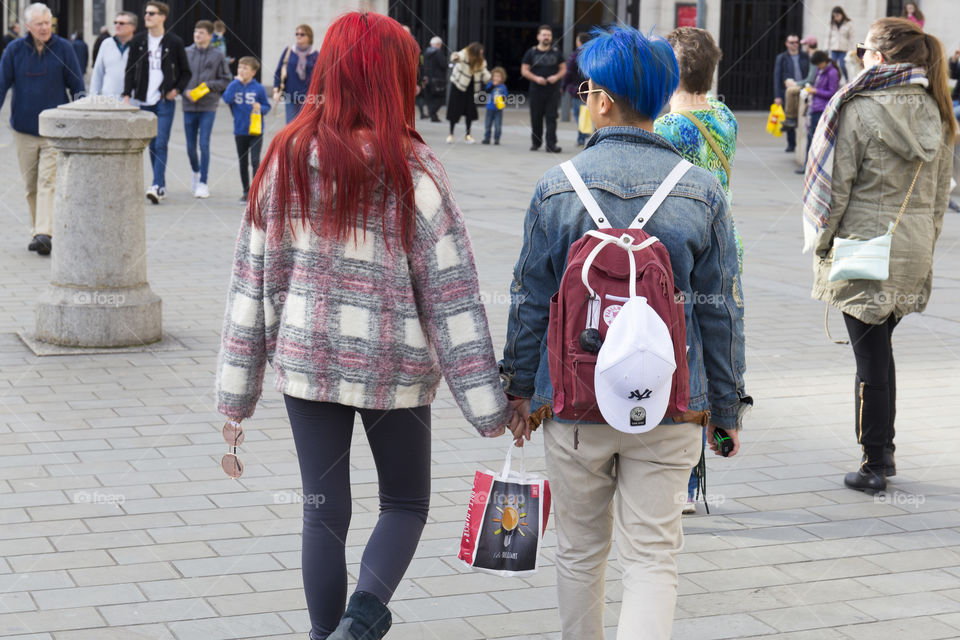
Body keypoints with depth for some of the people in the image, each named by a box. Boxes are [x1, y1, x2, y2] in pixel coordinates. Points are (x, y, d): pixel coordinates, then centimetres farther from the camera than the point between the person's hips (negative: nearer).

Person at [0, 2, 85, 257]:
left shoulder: (63, 48, -2)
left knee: (48, 183, -12)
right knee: (30, 186, 9)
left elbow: (77, 87, 4)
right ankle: (36, 231, 20)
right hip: (24, 128, 3)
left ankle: (45, 234, -18)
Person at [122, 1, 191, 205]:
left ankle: (157, 186, -15)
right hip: (145, 101, 3)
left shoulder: (174, 42, -1)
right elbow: (130, 70, 10)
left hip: (165, 102, -3)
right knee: (152, 144, 7)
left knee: (161, 144, -11)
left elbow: (186, 72, 7)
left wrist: (177, 90, -7)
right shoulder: (138, 41, 6)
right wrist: (127, 94, -1)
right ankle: (161, 186, 15)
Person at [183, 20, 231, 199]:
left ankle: (203, 183, -3)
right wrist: (185, 91, -9)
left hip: (208, 107, -2)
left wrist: (209, 85, -11)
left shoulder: (217, 56, 0)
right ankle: (196, 172, 36)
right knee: (191, 146, 9)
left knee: (204, 144, -9)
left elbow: (226, 80, 4)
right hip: (189, 106, 2)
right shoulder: (186, 53, 3)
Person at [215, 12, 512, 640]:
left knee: (324, 511, 15)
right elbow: (451, 294, -11)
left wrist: (236, 399, 5)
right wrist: (490, 405, -5)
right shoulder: (412, 169, -12)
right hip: (395, 369, -2)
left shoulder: (288, 159, -2)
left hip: (307, 362, 3)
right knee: (406, 503, 15)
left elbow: (253, 280, -1)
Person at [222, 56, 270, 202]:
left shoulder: (259, 88, -4)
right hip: (240, 132, 3)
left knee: (255, 161, -11)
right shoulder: (234, 85, 1)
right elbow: (227, 98, -17)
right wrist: (237, 81, -16)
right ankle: (246, 192, 23)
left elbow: (267, 107, 2)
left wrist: (260, 108, -20)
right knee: (242, 163, 12)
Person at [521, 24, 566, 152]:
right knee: (536, 118, 5)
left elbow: (563, 68, 12)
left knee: (551, 117, -7)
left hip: (553, 90, 0)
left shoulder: (556, 52, 9)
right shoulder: (531, 52, 5)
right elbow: (524, 70, 3)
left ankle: (551, 145, -11)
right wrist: (536, 78, -12)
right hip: (536, 90, 0)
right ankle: (535, 142, 22)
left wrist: (556, 77, -8)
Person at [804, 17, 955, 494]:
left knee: (872, 353, 0)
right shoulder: (936, 112, 7)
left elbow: (835, 185, -11)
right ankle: (883, 453, 24)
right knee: (878, 347, 18)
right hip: (914, 251, 6)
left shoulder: (860, 110, -14)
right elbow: (941, 189, 13)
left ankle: (874, 465, 6)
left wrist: (822, 241, 1)